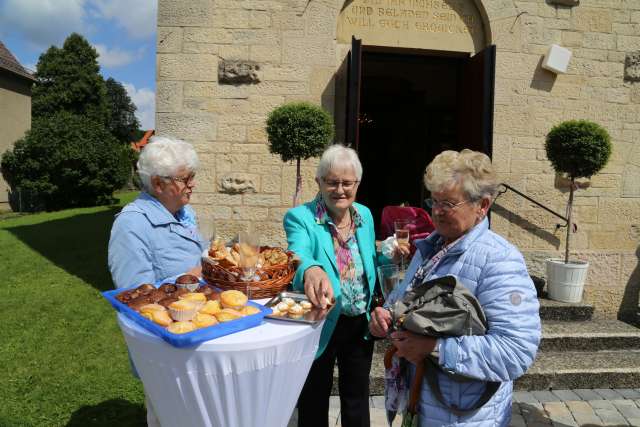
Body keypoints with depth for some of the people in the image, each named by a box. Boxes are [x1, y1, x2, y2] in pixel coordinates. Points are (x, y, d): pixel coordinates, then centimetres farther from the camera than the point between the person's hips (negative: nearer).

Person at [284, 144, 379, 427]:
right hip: (321, 326, -4)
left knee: (357, 399, 23)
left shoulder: (365, 215, 0)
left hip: (361, 324, 5)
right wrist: (311, 270, -59)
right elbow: (299, 255, -37)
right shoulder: (300, 218, -17)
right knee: (314, 403, 16)